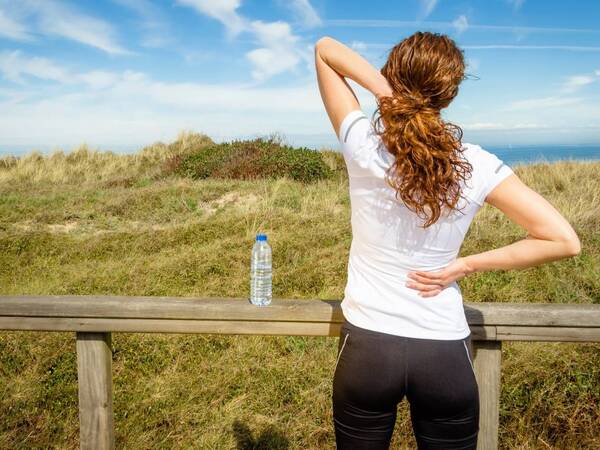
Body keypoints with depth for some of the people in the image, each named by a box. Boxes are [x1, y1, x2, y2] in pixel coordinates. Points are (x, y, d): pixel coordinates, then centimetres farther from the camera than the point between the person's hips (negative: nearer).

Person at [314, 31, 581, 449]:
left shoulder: (363, 144, -11)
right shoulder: (476, 164, -10)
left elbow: (325, 48, 1)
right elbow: (564, 240, -7)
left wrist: (385, 91, -15)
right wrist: (466, 265, -7)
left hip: (367, 347, 0)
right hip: (446, 354, 1)